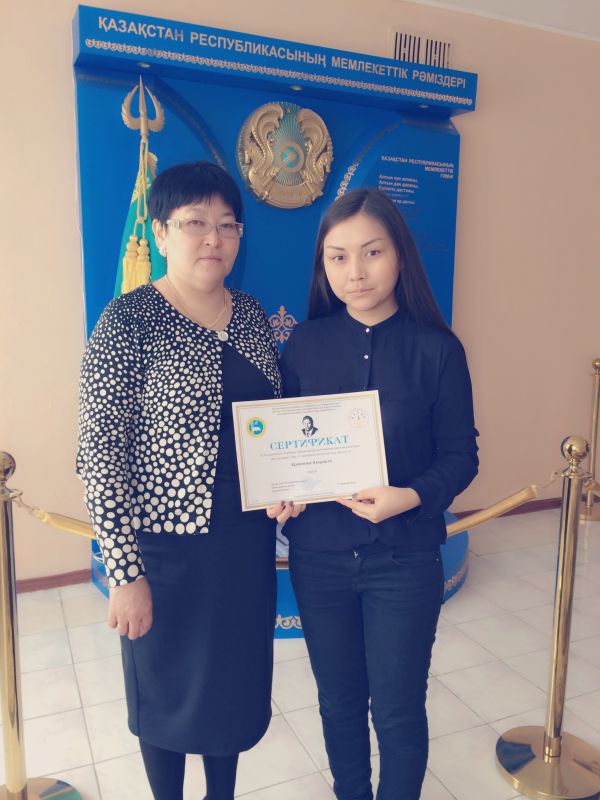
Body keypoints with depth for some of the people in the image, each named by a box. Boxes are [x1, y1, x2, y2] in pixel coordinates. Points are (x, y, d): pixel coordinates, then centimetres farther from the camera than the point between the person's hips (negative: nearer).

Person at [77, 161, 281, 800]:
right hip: (170, 546, -5)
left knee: (236, 683, 21)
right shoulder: (129, 321, -13)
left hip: (248, 542, 6)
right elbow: (99, 453, -15)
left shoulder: (252, 315, 4)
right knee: (170, 689, 17)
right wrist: (124, 572, -15)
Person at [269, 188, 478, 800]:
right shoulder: (304, 345, -2)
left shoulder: (436, 349, -8)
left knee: (397, 710, 11)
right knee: (339, 700, 20)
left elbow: (460, 454, -6)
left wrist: (412, 496, -23)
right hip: (318, 555, 3)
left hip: (404, 559, -2)